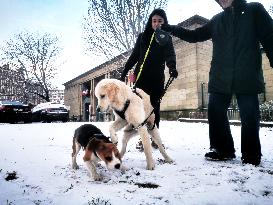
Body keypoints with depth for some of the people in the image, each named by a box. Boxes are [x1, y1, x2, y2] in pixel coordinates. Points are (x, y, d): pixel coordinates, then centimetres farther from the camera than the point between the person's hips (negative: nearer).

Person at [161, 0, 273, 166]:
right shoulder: (217, 20, 18)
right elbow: (194, 36, 21)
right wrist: (168, 28, 15)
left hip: (247, 77, -3)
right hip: (220, 78, 4)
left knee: (250, 117, 0)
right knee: (215, 113, 0)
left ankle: (251, 155, 14)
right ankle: (223, 150, 15)